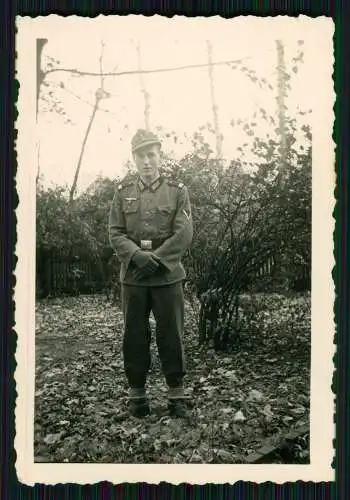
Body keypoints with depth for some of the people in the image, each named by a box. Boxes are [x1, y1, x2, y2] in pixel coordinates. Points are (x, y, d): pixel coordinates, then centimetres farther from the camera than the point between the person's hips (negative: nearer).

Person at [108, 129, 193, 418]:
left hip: (168, 275, -1)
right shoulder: (123, 192, 9)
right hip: (133, 277, 2)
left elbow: (184, 234, -5)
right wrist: (138, 256, -16)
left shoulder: (178, 191, 3)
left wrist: (156, 259, -14)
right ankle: (137, 394, 21)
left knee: (171, 336, 4)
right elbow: (115, 233, 2)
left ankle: (176, 395, 17)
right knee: (134, 337, 7)